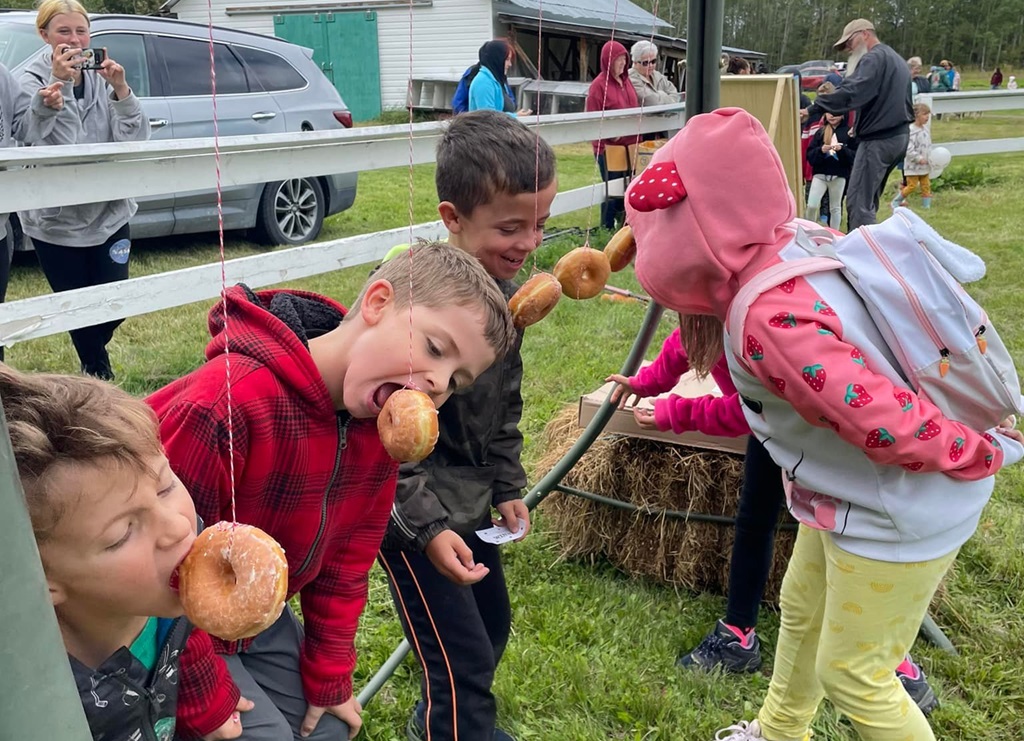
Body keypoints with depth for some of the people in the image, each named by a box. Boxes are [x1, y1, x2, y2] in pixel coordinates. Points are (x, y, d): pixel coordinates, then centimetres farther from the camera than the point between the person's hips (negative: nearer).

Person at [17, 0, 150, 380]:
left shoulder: (103, 76, 0)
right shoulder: (33, 80, -8)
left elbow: (135, 138, -10)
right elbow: (34, 138, -24)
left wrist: (121, 90, -24)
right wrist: (56, 84, -34)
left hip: (107, 213, 3)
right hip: (55, 219, -2)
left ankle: (91, 362, 40)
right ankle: (100, 378, 28)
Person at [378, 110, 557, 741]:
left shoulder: (503, 290, 0)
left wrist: (507, 486, 12)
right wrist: (425, 526, -25)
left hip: (471, 498, 9)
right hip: (409, 506, -9)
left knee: (494, 625, 23)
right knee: (463, 661, -5)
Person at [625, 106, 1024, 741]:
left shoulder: (772, 319, -35)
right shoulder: (799, 243, -7)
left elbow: (889, 426, -33)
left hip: (899, 516, -9)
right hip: (852, 497, 10)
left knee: (853, 676, 9)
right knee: (802, 609, 26)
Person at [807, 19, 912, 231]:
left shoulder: (874, 58, -12)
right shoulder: (896, 59, 22)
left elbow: (851, 92, -27)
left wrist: (813, 108, -30)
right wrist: (860, 125, 21)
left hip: (878, 140, -10)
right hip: (898, 136, 10)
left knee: (858, 201, -12)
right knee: (868, 200, 15)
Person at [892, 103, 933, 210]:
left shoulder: (926, 129, 7)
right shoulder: (911, 130, -19)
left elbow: (929, 146, 16)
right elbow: (908, 149, -23)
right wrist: (919, 158, -23)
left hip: (924, 165, 8)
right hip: (913, 165, -8)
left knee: (926, 185, 8)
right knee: (912, 186, -4)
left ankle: (926, 205, 15)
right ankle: (896, 201, 12)